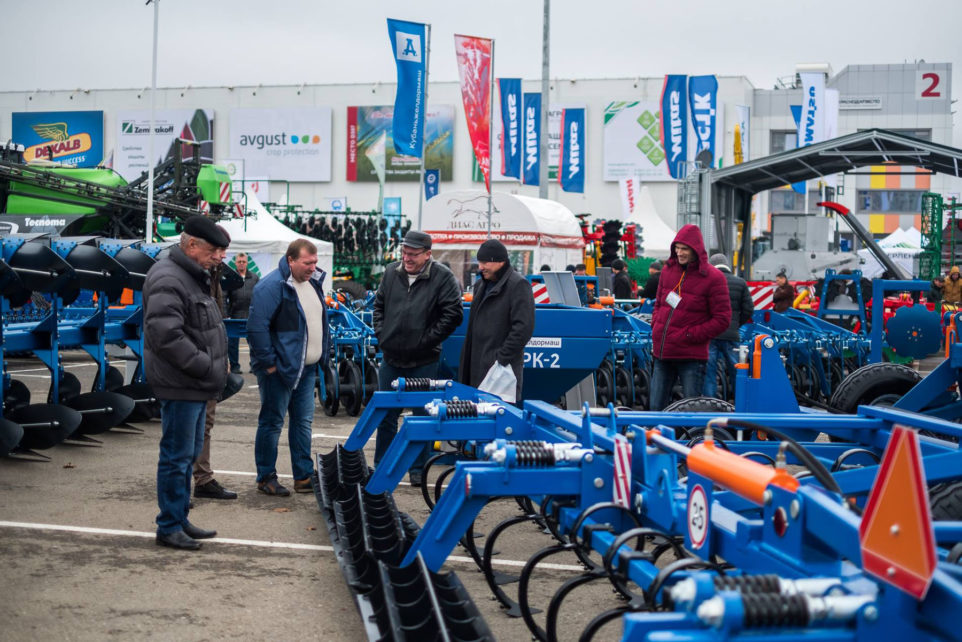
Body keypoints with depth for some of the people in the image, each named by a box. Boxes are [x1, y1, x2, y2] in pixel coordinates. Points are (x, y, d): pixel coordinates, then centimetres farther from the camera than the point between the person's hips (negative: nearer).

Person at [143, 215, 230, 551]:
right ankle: (169, 527, 6)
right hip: (180, 385, -11)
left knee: (189, 453, 18)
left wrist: (217, 361, 12)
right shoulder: (168, 280, -18)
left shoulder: (194, 277, 16)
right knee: (177, 455, -3)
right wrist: (206, 365, -21)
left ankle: (181, 519, 28)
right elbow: (166, 336, -26)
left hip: (196, 385, 11)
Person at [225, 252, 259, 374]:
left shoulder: (255, 278, 8)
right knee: (233, 342, 3)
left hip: (251, 316, 1)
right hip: (234, 316, -1)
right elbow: (224, 298, 1)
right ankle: (234, 366, 14)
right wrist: (225, 315, -7)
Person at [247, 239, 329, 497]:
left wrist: (323, 354, 15)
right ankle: (266, 478, 11)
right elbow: (257, 327, -21)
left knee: (303, 422, 12)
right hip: (279, 369, -8)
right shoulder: (272, 286, -17)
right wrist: (268, 363, -19)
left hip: (307, 368, 8)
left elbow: (320, 320, 22)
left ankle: (304, 476, 20)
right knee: (272, 423, 1)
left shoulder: (313, 282, 10)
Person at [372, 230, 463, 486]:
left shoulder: (443, 278, -11)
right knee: (386, 415, 13)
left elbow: (454, 314, -13)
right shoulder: (392, 272, 4)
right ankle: (380, 466, 25)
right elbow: (379, 304, 17)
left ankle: (418, 468, 19)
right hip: (391, 358, 4)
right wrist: (381, 334, 5)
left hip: (424, 361, -4)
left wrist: (428, 339, -13)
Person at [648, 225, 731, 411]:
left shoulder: (713, 277, -8)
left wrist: (690, 336, -13)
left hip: (691, 356, -6)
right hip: (662, 353, 6)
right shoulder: (668, 270, 10)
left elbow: (722, 319, -8)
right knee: (655, 407, 11)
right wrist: (656, 326, 5)